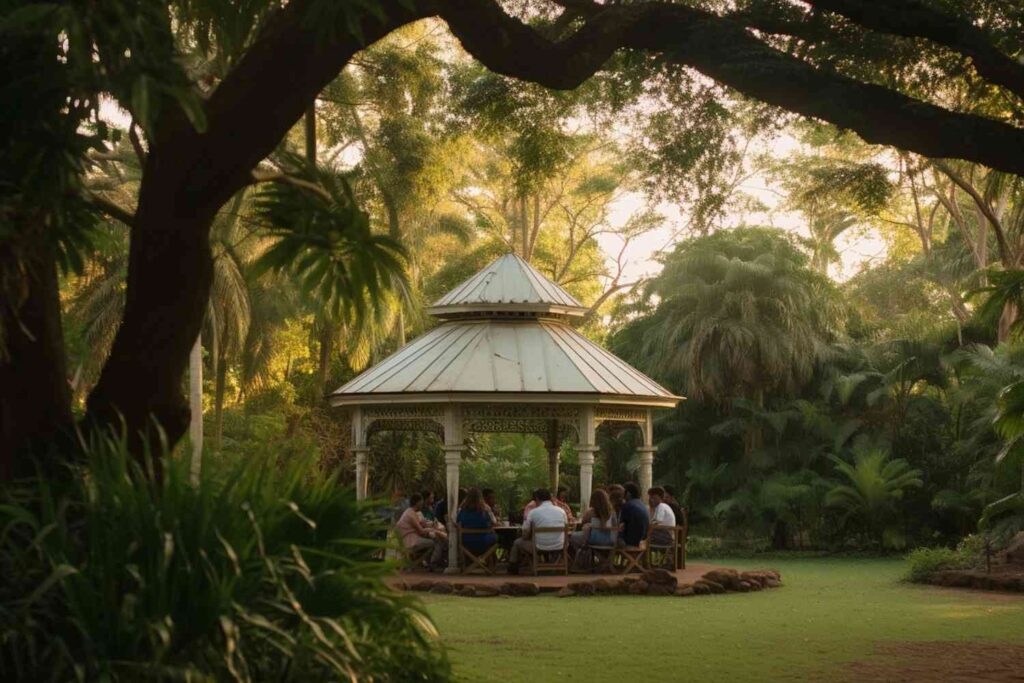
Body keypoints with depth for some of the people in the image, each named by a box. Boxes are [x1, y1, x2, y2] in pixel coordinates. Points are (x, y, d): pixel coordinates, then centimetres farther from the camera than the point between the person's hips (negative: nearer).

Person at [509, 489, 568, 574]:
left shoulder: (533, 512, -7)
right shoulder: (561, 511, 3)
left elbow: (525, 536, -1)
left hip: (540, 549, -4)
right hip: (559, 548, 4)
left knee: (518, 543, 24)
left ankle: (512, 571, 37)